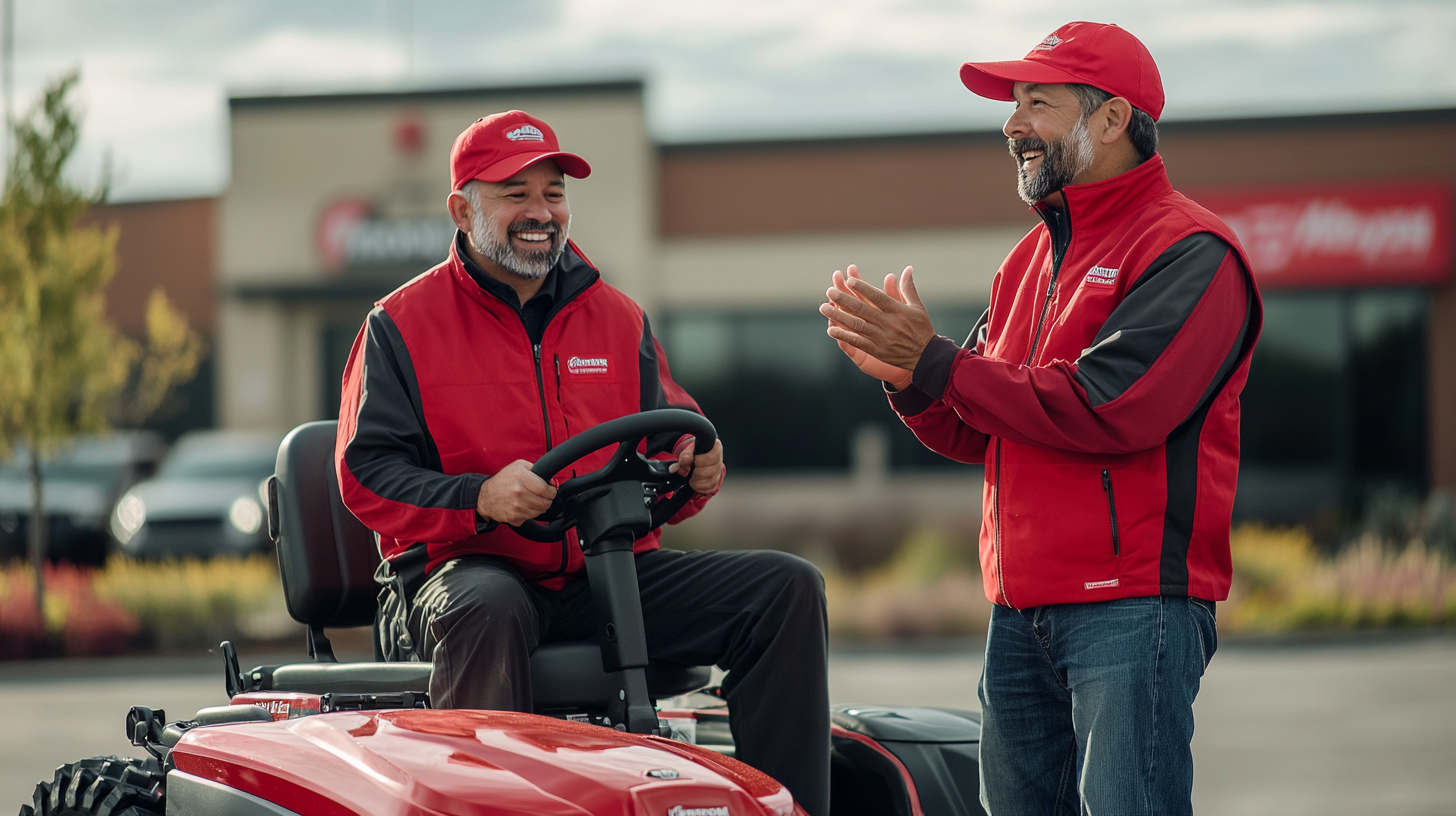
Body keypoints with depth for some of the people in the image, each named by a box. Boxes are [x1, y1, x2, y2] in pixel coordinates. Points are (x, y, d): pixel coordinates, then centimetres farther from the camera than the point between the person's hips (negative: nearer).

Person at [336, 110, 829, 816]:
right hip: (467, 567, -4)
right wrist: (480, 499, -22)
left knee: (786, 589, -13)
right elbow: (367, 475, -4)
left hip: (613, 572, 5)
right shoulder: (403, 324, 5)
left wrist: (694, 473, -7)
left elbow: (670, 435, 20)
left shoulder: (617, 317, 18)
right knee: (487, 612, -42)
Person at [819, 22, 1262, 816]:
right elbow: (975, 434, 18)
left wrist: (933, 362, -15)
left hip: (1130, 605, -8)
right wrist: (903, 375, -4)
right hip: (1020, 611, 8)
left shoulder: (1189, 251, -8)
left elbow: (1103, 409, -20)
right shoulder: (1034, 256, 20)